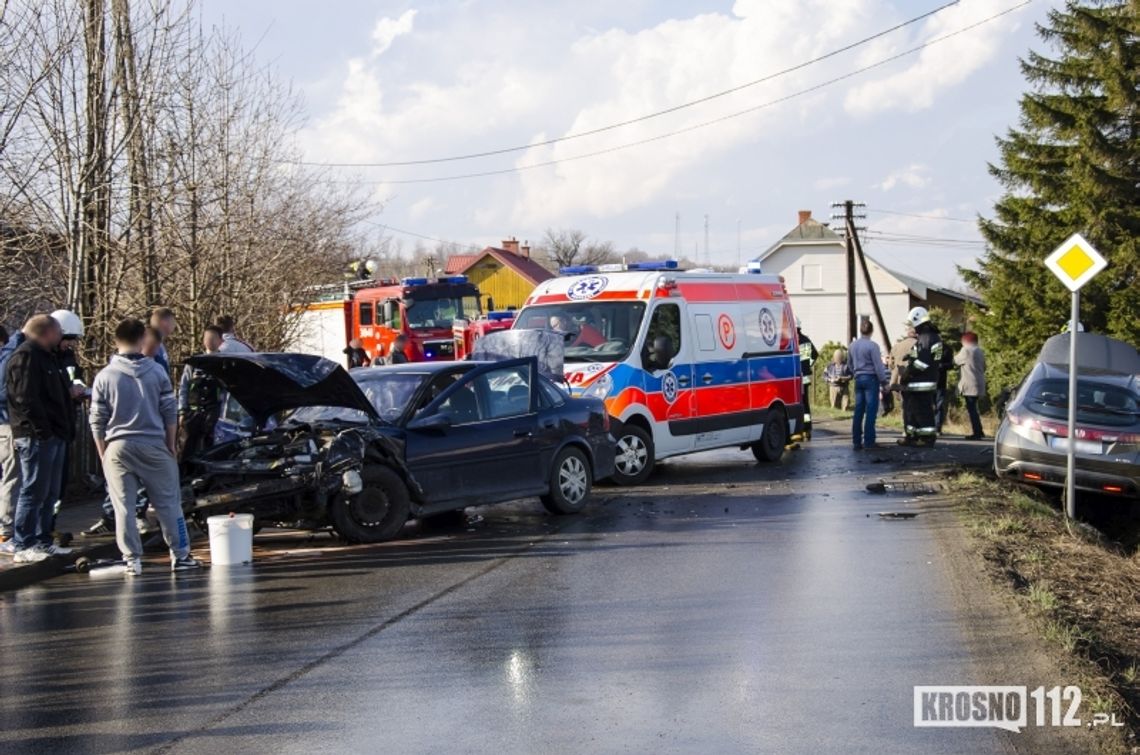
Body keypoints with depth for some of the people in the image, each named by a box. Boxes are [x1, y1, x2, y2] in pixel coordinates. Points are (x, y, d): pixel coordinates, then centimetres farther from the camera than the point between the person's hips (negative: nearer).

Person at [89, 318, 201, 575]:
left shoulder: (104, 377, -2)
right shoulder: (157, 372, 0)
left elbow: (97, 422, 1)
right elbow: (170, 414, 2)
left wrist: (103, 453, 10)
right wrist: (170, 446, 11)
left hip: (118, 448, 0)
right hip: (153, 446, 0)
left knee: (124, 507, 5)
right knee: (168, 503, 8)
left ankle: (132, 559, 5)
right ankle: (180, 555, 11)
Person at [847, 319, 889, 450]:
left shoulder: (853, 345, 7)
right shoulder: (872, 346, -13)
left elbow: (850, 364, 17)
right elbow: (878, 366, -12)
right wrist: (884, 381, -4)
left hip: (858, 379, 6)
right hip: (871, 379, -6)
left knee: (858, 411, 8)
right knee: (871, 411, -3)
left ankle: (857, 441, 9)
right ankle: (869, 441, -5)